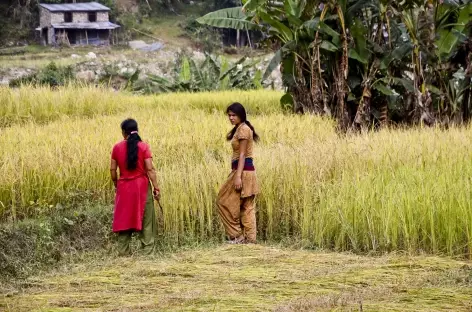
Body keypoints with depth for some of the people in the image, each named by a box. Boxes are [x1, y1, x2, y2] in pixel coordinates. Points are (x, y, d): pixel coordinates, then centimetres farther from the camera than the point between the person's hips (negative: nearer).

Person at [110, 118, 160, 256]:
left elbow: (112, 169, 0)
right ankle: (147, 249, 4)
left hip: (124, 187, 2)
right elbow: (150, 169, -11)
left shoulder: (117, 147, -2)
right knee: (145, 219, 6)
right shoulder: (144, 147, -8)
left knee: (124, 218, 9)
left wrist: (116, 185, 15)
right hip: (141, 186, -2)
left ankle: (123, 251, 9)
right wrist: (156, 188, -6)